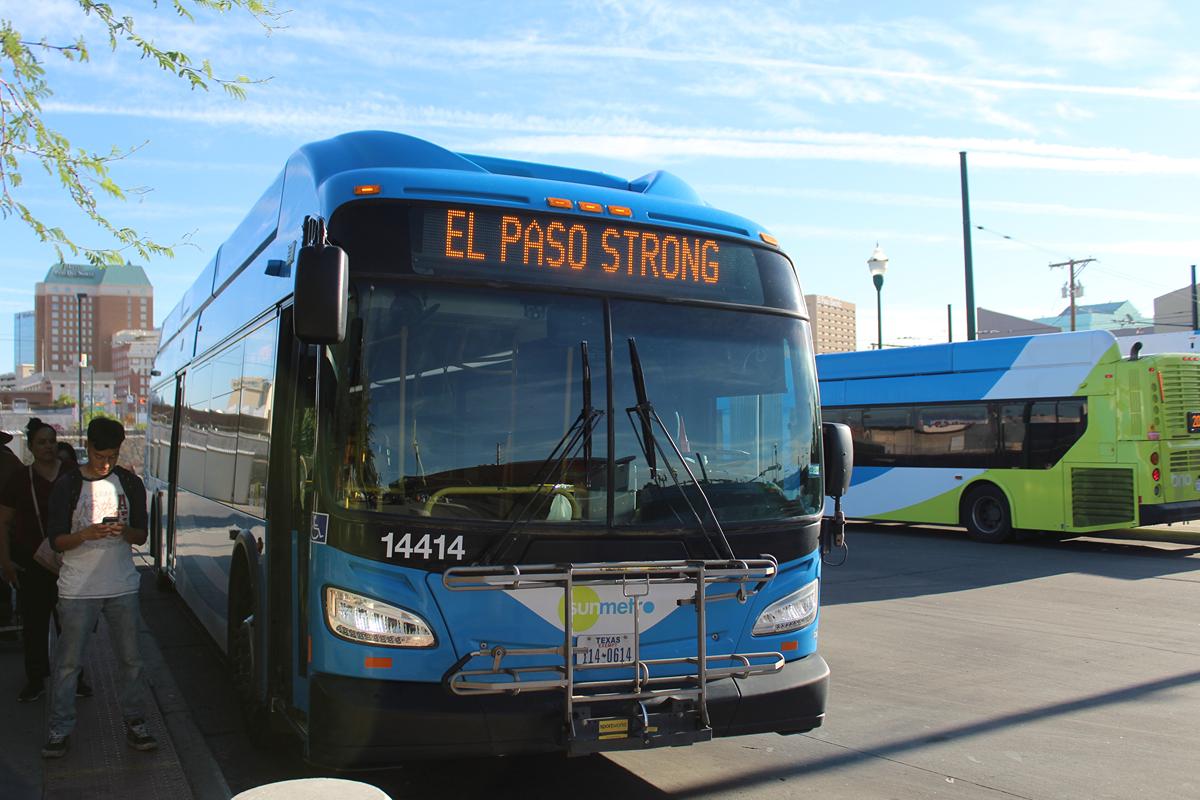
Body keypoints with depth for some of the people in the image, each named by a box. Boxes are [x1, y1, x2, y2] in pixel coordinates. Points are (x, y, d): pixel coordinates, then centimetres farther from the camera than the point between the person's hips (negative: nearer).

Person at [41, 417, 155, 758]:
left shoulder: (130, 483, 5)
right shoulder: (67, 486, -3)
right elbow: (56, 540, -4)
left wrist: (124, 531, -14)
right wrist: (86, 534, -23)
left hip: (122, 587, 2)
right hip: (77, 589, -2)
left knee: (129, 659, 7)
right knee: (68, 662, 3)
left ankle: (134, 722, 19)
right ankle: (60, 729, 16)